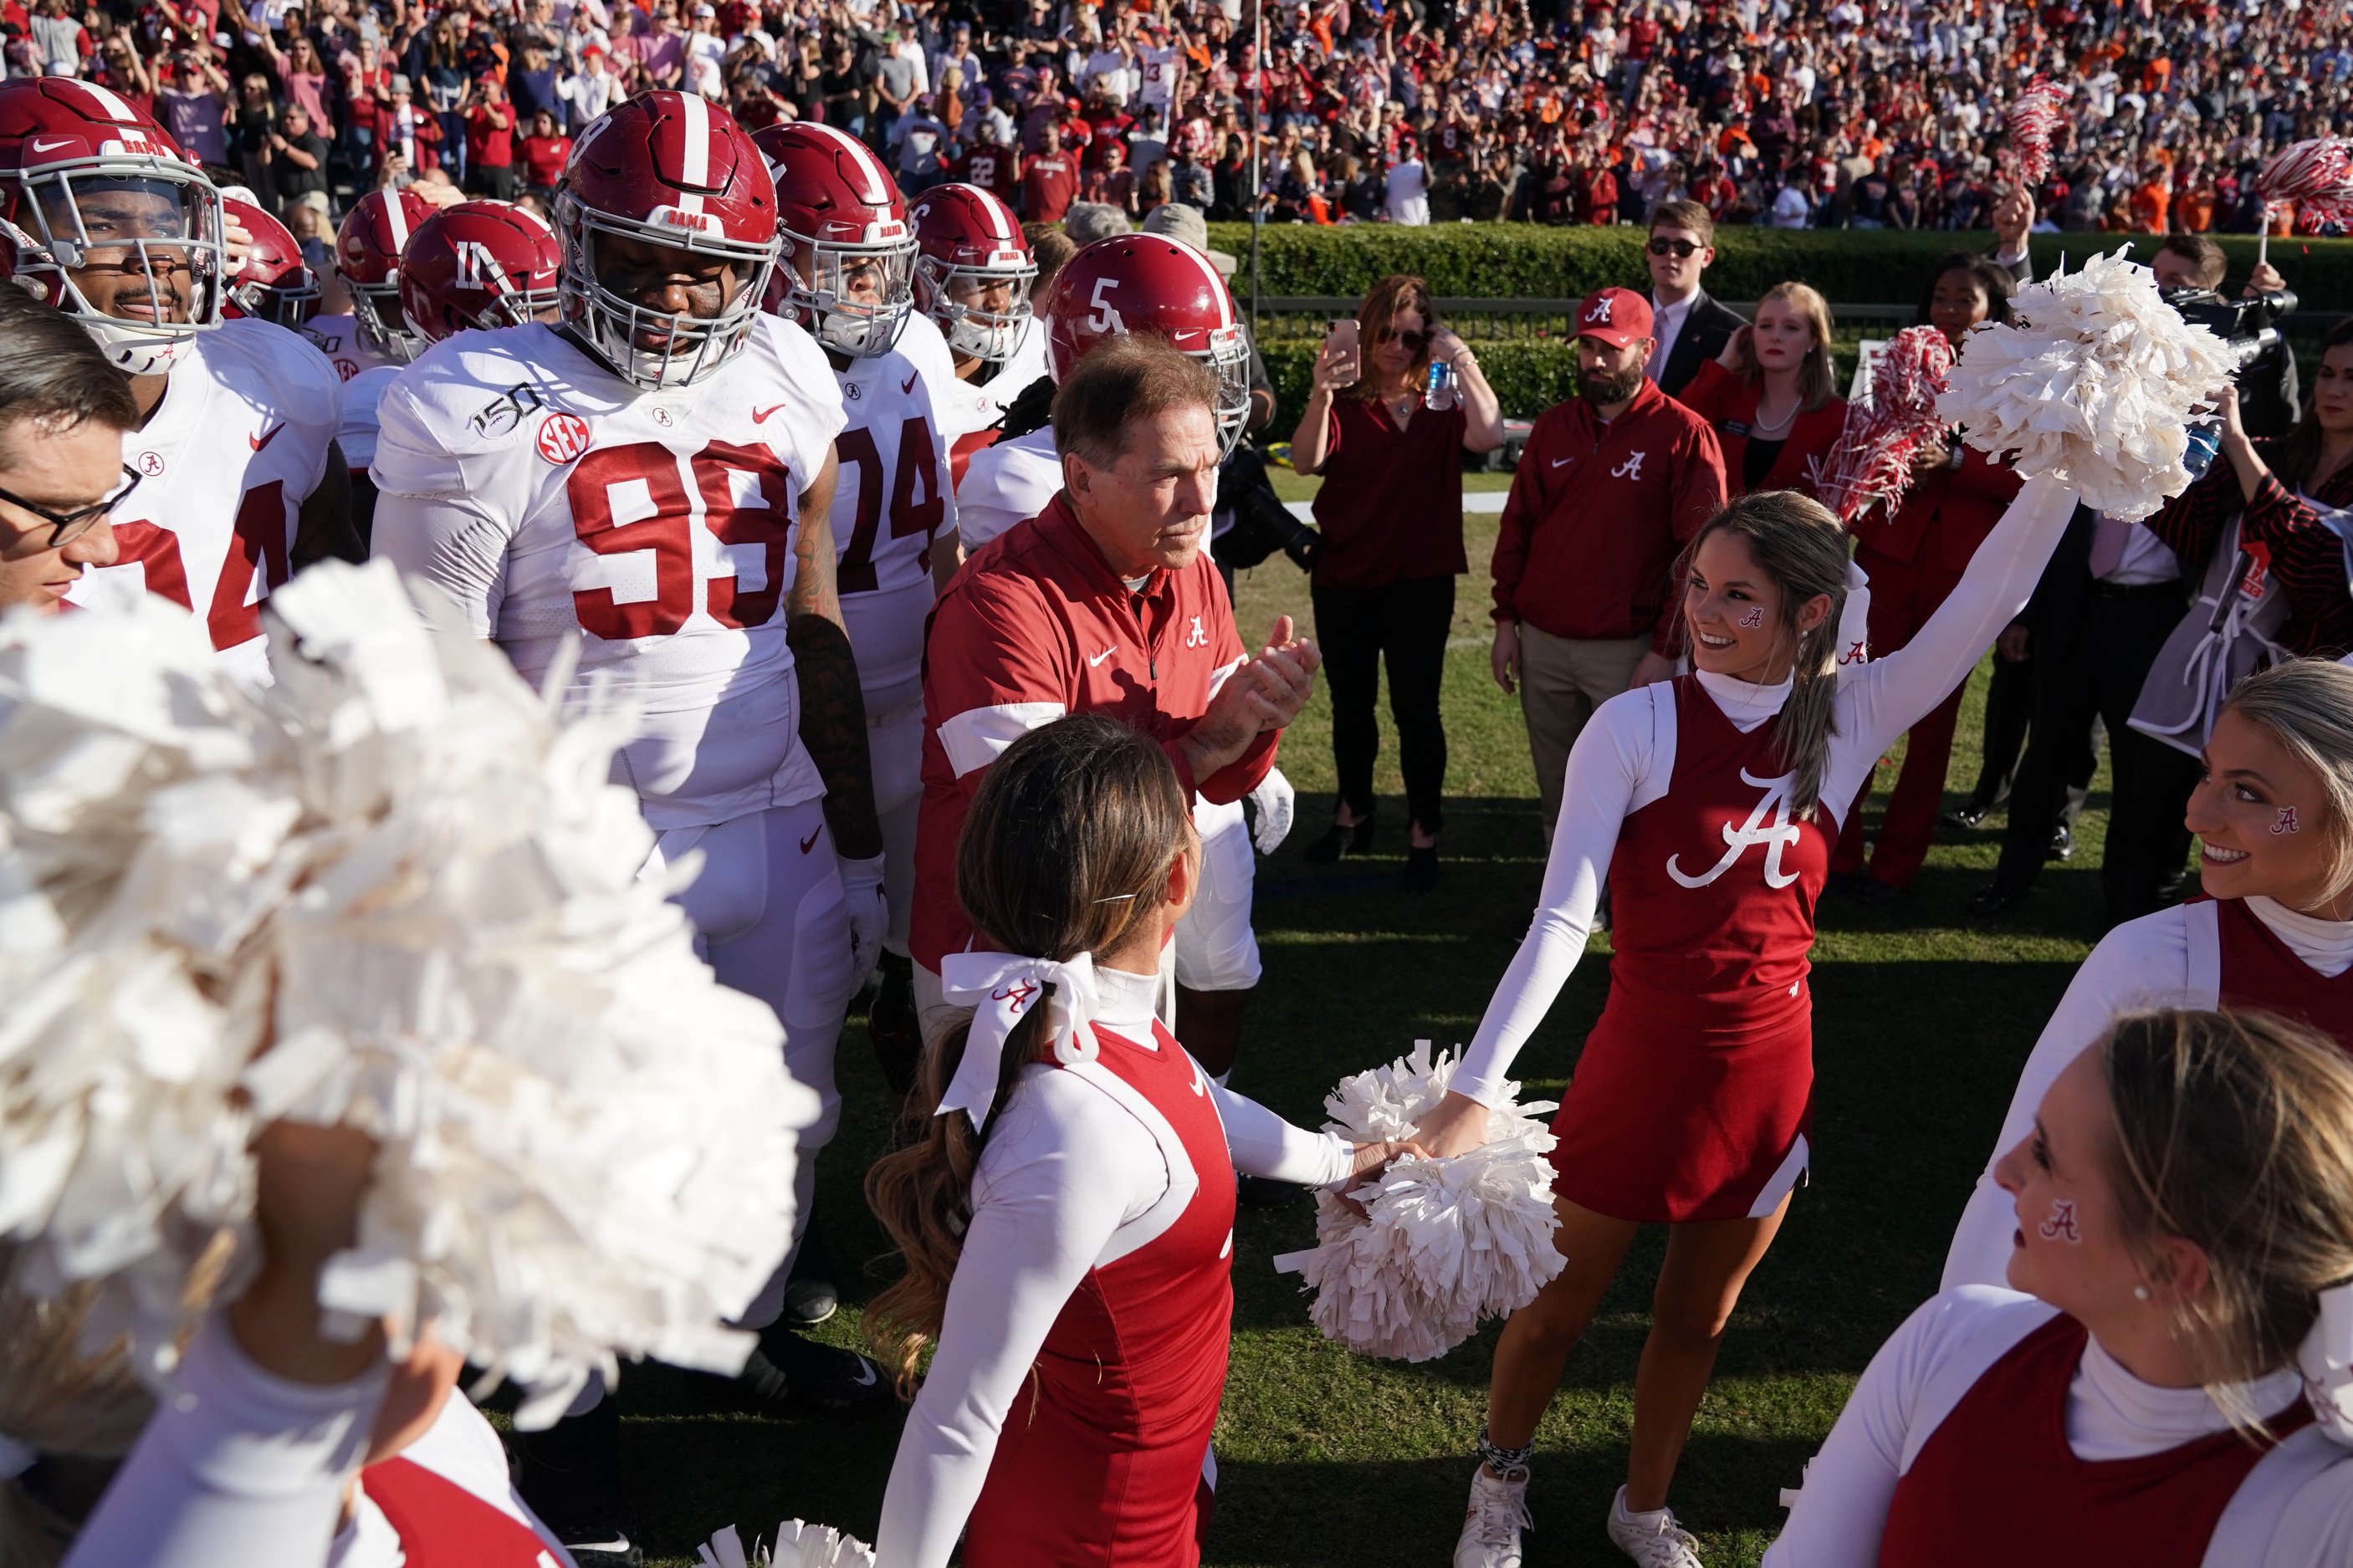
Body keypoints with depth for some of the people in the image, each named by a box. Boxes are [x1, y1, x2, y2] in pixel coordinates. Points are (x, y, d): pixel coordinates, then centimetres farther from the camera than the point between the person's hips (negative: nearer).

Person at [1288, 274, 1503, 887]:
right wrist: (1321, 393, -38)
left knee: (1416, 707, 2)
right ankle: (1353, 814, 32)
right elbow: (1305, 461, -21)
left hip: (1420, 582, -2)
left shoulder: (1441, 403, -2)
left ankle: (1423, 833, 14)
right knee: (1350, 705, 15)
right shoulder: (1345, 399, -2)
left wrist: (1464, 363, -26)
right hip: (1342, 578, 2)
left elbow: (1488, 436, -22)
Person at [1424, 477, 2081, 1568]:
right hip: (1642, 1060, -3)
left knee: (1698, 1319, 22)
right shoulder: (1637, 725, -16)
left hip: (1770, 1071, 3)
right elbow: (1561, 921, -21)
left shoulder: (1848, 721, -5)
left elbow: (1989, 598, -16)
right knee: (1560, 1305, 17)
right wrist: (1475, 1087, -27)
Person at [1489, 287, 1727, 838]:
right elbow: (1516, 527, 13)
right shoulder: (1552, 426, 9)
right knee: (1557, 796, 14)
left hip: (1626, 650, -5)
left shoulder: (1684, 434, -7)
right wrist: (1506, 621, 7)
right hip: (1541, 642, 5)